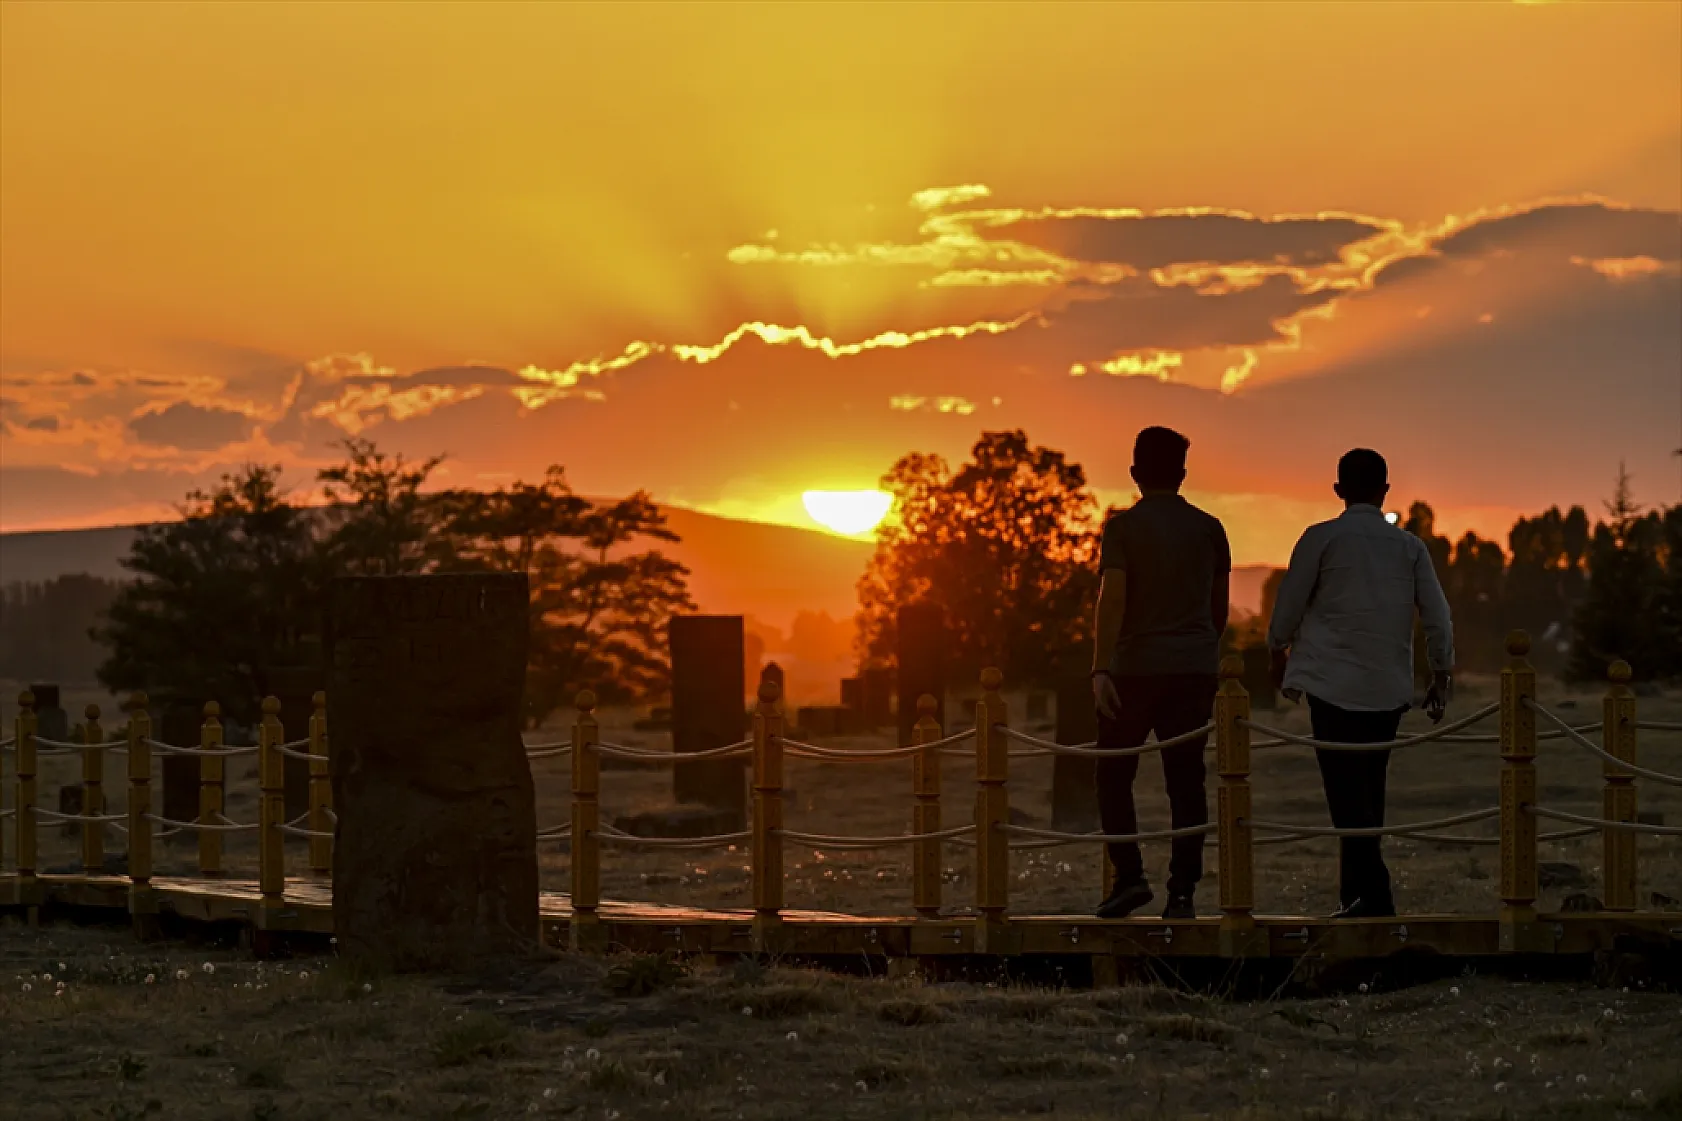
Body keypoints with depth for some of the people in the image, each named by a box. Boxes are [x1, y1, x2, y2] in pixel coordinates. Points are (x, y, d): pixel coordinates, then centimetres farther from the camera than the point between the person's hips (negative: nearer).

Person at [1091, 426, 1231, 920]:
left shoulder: (1123, 527, -5)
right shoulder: (1208, 528, 7)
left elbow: (1112, 598, -14)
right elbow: (1220, 605, 14)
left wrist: (1101, 669, -18)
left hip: (1136, 667, -3)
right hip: (1196, 669, 3)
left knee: (1114, 774, 9)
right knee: (1186, 780, 3)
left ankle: (1130, 875, -5)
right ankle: (1182, 893, -1)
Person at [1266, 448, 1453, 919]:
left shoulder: (1321, 539, -3)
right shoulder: (1409, 546, 6)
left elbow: (1287, 609, 2)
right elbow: (1439, 620, 5)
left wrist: (1279, 655, 20)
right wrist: (1440, 678, 16)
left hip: (1334, 686, -4)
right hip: (1390, 689, 4)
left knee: (1348, 794, -6)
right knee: (1369, 792, 15)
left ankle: (1374, 895, -18)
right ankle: (1357, 893, 19)